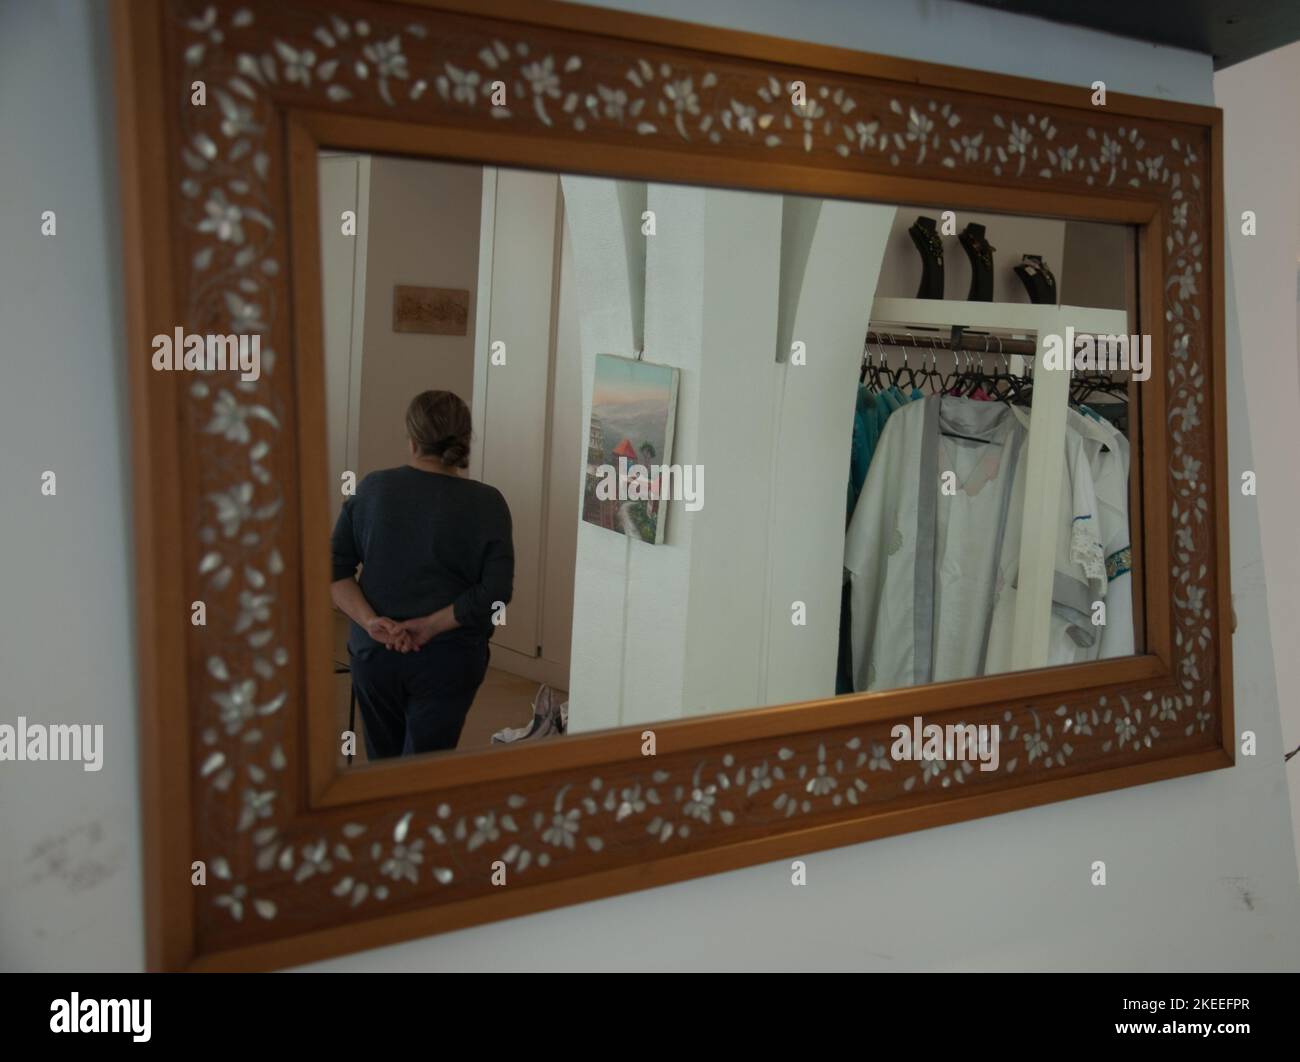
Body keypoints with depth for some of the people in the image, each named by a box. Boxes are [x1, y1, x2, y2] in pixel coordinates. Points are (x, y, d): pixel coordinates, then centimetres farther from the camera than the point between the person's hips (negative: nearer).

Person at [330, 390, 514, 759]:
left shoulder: (372, 487, -1)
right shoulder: (486, 503, -9)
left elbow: (334, 568, -4)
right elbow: (495, 593, -15)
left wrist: (369, 621, -11)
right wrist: (430, 626, -12)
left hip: (373, 655, 3)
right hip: (447, 660, -3)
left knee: (382, 767, 20)